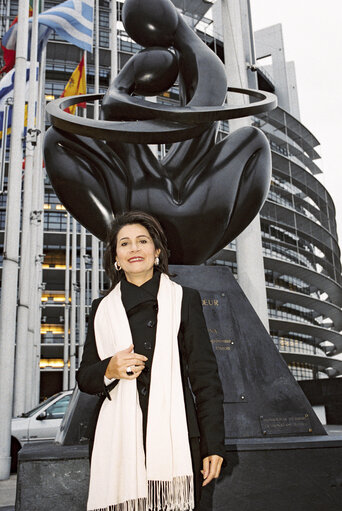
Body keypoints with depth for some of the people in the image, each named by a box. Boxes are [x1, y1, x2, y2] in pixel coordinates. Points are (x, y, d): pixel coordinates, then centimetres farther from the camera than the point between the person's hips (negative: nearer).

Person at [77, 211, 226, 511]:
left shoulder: (184, 300, 8)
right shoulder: (103, 309, 12)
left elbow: (204, 375, 4)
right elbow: (85, 378, 16)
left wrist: (214, 446, -2)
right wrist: (109, 370, -7)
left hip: (173, 439, -1)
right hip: (119, 441, 2)